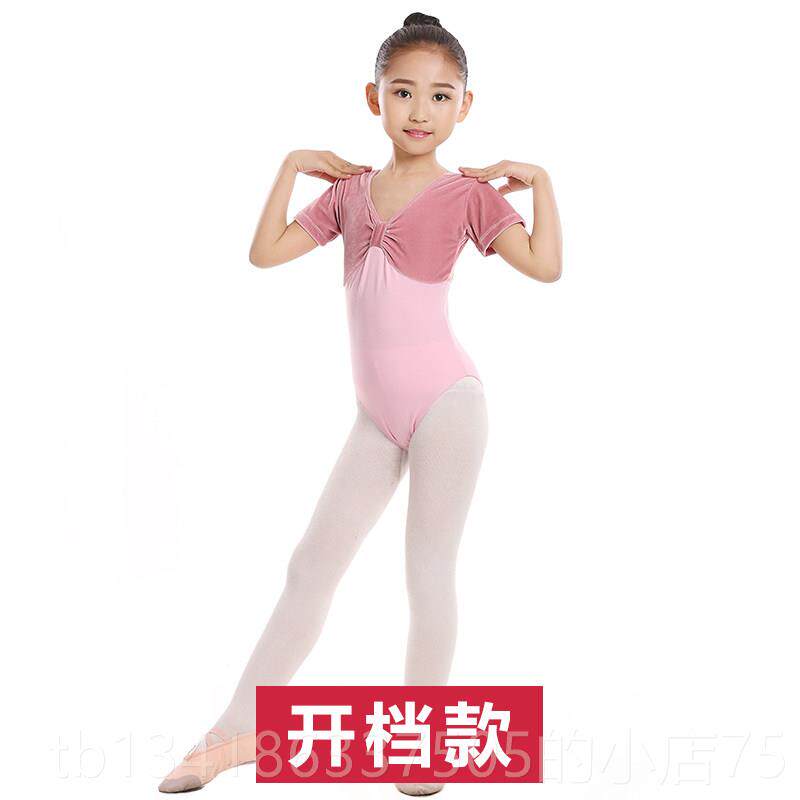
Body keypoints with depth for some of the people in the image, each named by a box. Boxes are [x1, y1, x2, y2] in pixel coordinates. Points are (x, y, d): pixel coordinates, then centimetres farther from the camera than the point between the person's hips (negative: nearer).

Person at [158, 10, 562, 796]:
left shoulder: (467, 193, -2)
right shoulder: (349, 191, 11)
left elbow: (545, 264, -13)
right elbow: (265, 252, 7)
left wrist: (536, 178, -13)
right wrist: (291, 166, 6)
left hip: (446, 399, -5)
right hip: (377, 415, 5)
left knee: (428, 569, 1)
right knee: (311, 563, 9)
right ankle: (239, 728, 19)